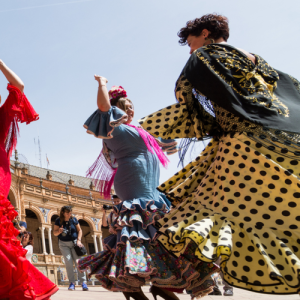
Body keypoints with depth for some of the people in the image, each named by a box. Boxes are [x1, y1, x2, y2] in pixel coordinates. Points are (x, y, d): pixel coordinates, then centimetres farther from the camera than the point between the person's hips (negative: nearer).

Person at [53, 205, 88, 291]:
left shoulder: (74, 219, -2)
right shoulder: (58, 221, -4)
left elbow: (79, 230, 5)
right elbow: (54, 233, -1)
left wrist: (79, 240, -7)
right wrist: (59, 231, -24)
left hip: (74, 242, 0)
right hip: (64, 244, 0)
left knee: (78, 261, -10)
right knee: (68, 261, -13)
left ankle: (83, 282, -9)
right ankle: (72, 282, -7)